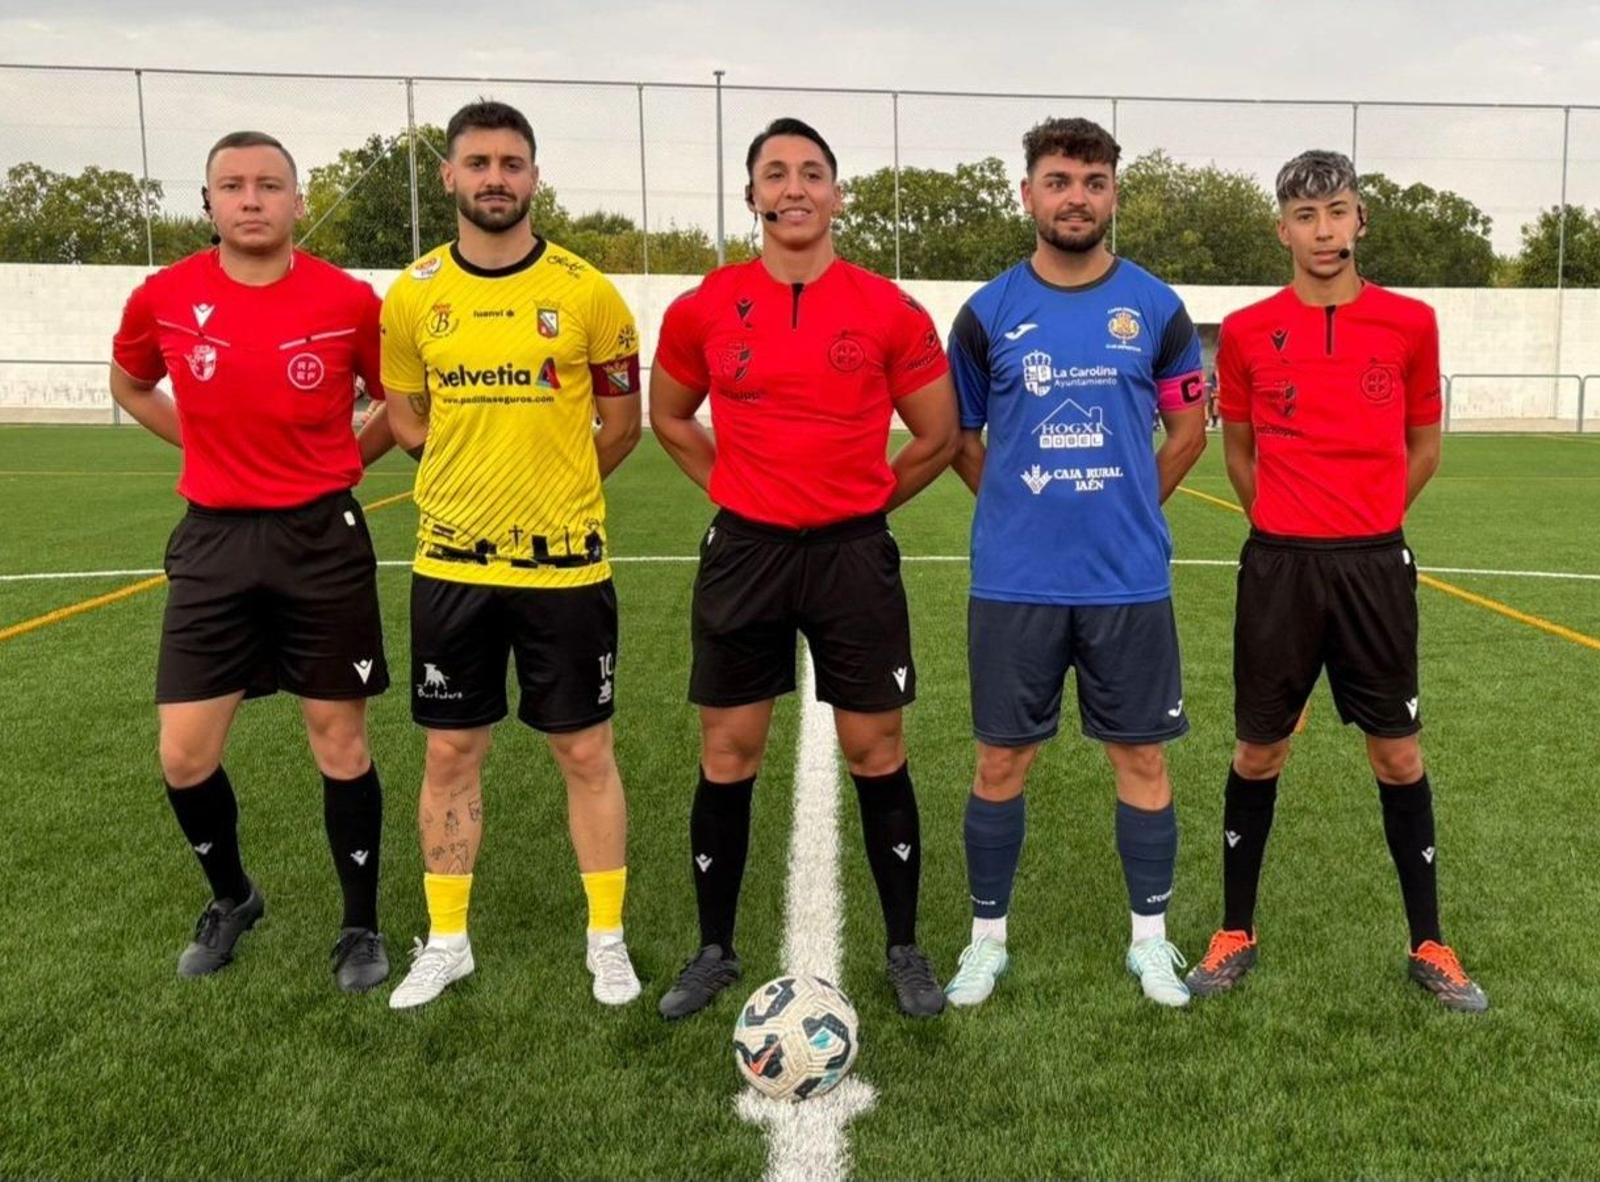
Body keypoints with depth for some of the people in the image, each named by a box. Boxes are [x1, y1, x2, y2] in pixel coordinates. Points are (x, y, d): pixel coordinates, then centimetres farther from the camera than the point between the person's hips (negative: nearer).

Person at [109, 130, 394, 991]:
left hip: (322, 539, -2)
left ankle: (361, 927, 23)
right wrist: (209, 447, 8)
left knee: (340, 742, 5)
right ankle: (231, 898, 32)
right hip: (213, 540, 2)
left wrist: (340, 461, 1)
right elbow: (129, 384, 18)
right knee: (184, 755, 4)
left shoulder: (349, 301, -8)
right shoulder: (163, 298, -2)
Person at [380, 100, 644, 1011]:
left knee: (586, 751, 6)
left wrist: (554, 489, 9)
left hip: (566, 561, -2)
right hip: (453, 562, 2)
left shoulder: (586, 292, -5)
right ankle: (447, 941, 27)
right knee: (451, 753, 11)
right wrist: (481, 478, 10)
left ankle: (608, 939, 22)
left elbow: (623, 424, 5)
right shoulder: (413, 295, 2)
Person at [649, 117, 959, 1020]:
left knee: (876, 751, 6)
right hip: (744, 552, 1)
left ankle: (906, 950, 23)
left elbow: (939, 437, 5)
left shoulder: (889, 311, -4)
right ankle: (715, 951, 24)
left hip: (855, 554, -1)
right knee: (728, 754, 7)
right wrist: (746, 490, 9)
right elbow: (670, 417, 16)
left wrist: (861, 499, 6)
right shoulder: (705, 309, 0)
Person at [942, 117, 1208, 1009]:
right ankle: (988, 937, 22)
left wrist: (1127, 506, 6)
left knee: (1141, 757, 8)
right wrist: (1023, 505, 6)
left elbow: (1190, 430, 11)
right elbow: (961, 436, 11)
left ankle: (1151, 937, 25)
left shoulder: (1156, 307, 2)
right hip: (1013, 583, 0)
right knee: (1003, 760, 6)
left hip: (1129, 579, 0)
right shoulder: (988, 313, 2)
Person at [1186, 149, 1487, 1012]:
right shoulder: (1245, 332, 0)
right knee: (1258, 752, 8)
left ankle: (1428, 945, 23)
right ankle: (1236, 934, 22)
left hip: (1376, 565, 0)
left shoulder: (1410, 324, 1)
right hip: (1277, 566, 0)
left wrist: (1363, 522, 12)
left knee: (1398, 754, 8)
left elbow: (1423, 446, 12)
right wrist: (1286, 526, 11)